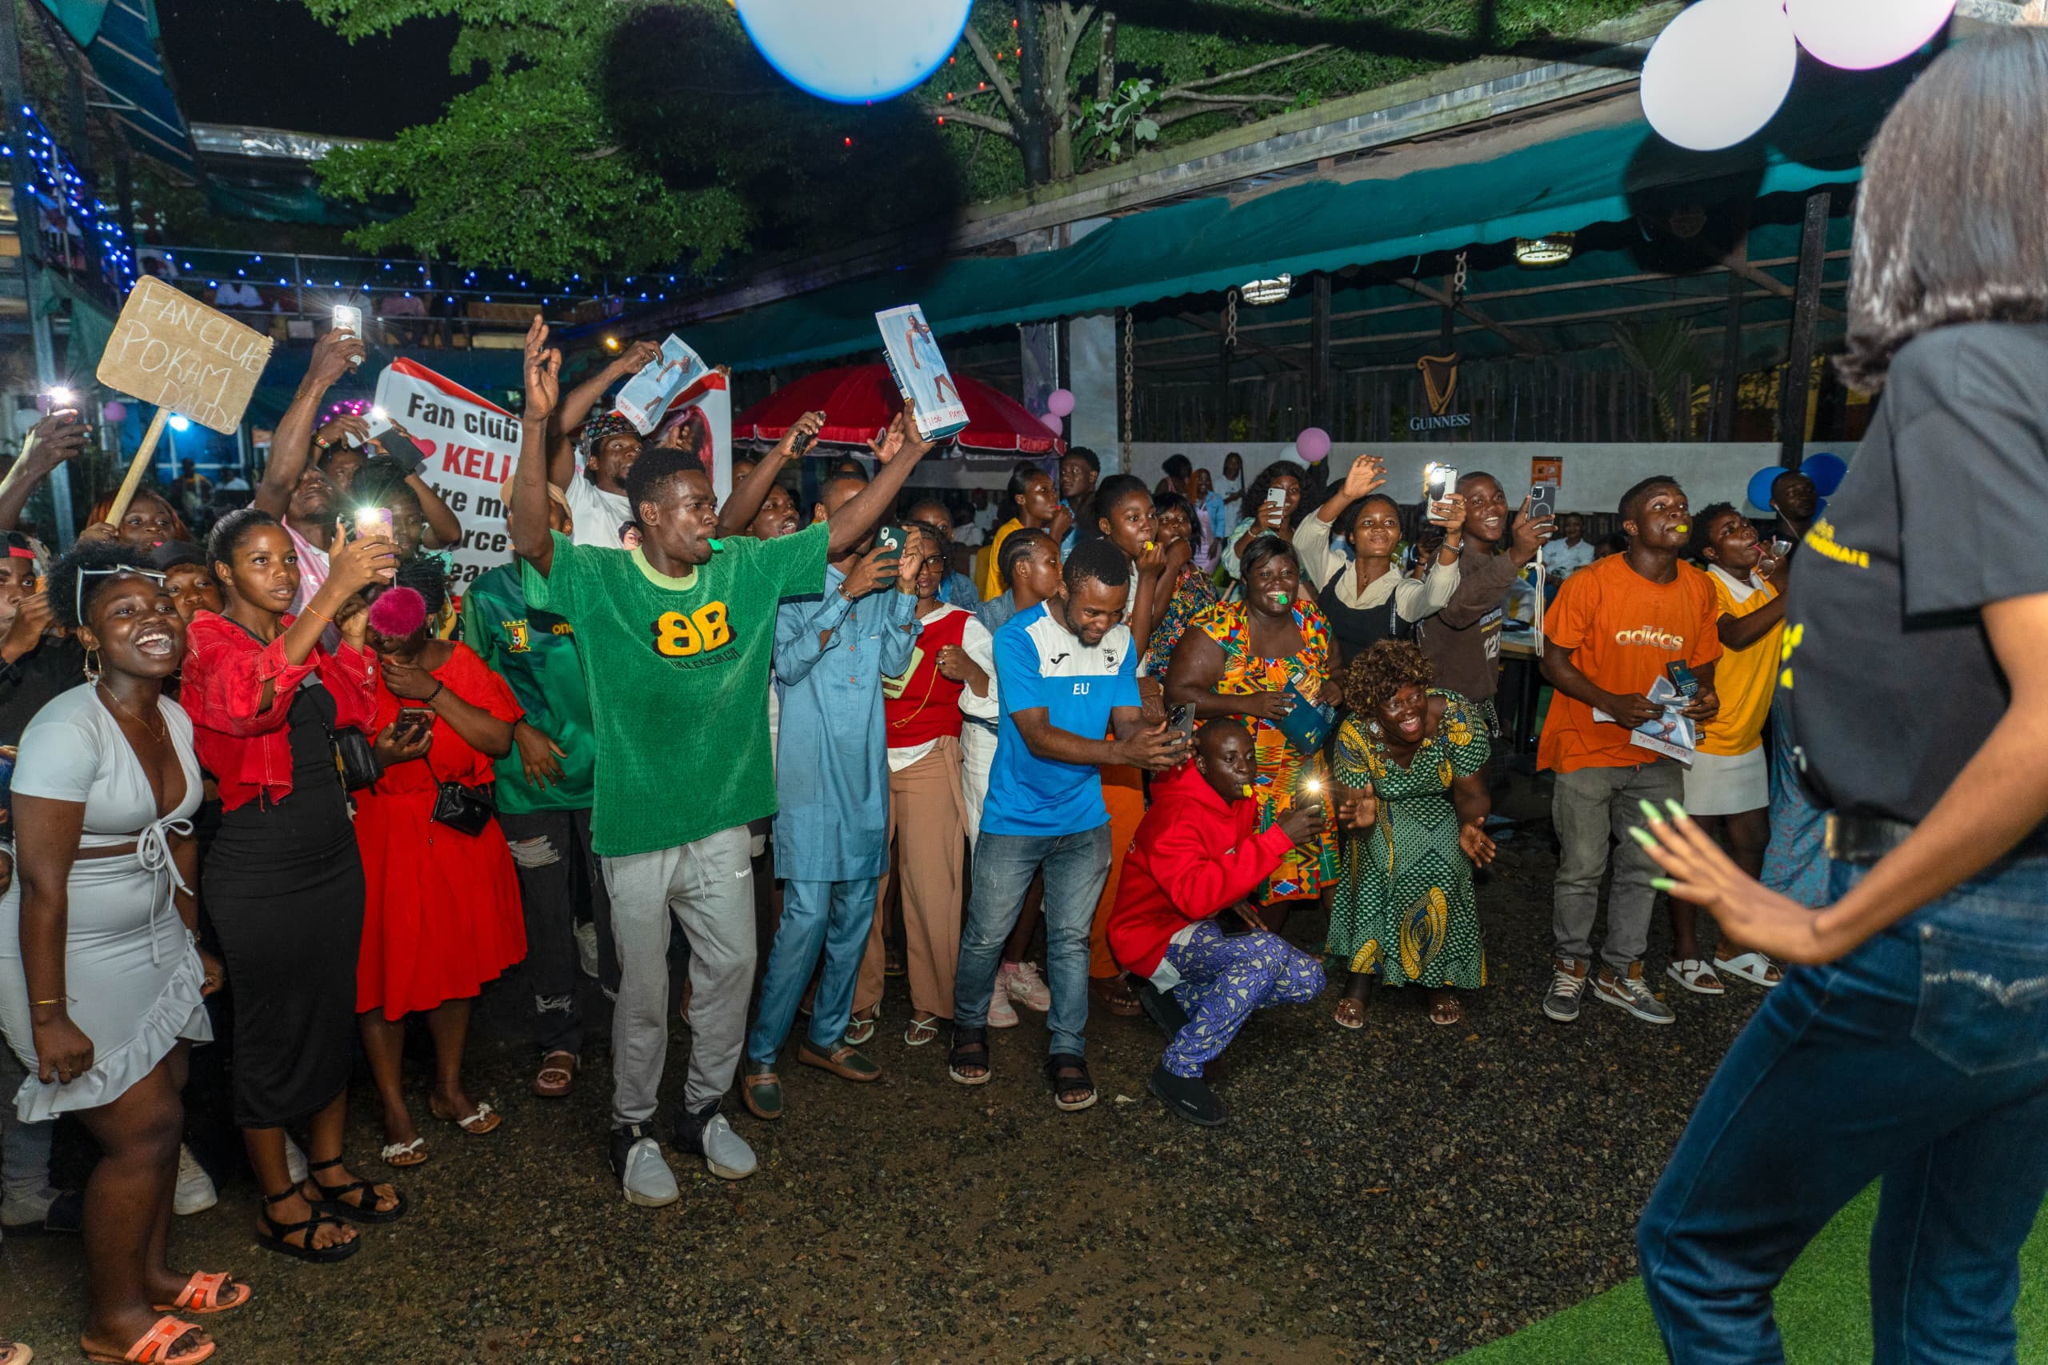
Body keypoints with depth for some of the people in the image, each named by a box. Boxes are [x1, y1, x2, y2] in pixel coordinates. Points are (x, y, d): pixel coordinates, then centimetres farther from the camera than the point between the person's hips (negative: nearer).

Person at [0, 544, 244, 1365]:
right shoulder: (68, 729, -23)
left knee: (163, 1109, 13)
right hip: (72, 957, -7)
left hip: (152, 943, 7)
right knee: (143, 1128, 1)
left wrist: (193, 943, 15)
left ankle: (152, 1275, 35)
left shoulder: (175, 718, 1)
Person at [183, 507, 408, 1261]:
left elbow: (348, 707, -2)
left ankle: (328, 1170, 33)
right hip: (259, 877, -7)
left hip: (334, 856, 7)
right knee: (272, 1031, 6)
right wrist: (331, 595, -43)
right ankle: (278, 1204, 23)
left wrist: (356, 619, -10)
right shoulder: (208, 638, -13)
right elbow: (248, 700, -36)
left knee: (334, 1015, 16)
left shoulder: (306, 633, 8)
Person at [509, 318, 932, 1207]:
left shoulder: (743, 569, 1)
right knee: (644, 991, 10)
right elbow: (530, 539, -29)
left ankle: (704, 1109, 38)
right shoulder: (599, 581, -12)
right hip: (637, 828, -4)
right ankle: (632, 1130, 32)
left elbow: (839, 535, 6)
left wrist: (905, 456, 3)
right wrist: (538, 421, -39)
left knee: (730, 969, 16)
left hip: (723, 820, 5)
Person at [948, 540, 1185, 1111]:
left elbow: (1127, 719, -1)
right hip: (1015, 819, -3)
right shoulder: (1019, 637, -18)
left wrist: (1157, 742, -25)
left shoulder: (1120, 640, -1)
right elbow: (1038, 736, -23)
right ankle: (969, 1027, 32)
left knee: (1071, 937, 10)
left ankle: (1067, 1051, 23)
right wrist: (1120, 751, -34)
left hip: (1084, 821, 4)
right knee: (986, 935, 7)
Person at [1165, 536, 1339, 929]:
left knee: (1288, 870, 12)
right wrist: (1248, 703, -27)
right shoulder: (1218, 627, -15)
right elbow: (1178, 693, -19)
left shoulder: (1311, 621, 2)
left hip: (1299, 775, 5)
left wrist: (1335, 686, -5)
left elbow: (1337, 668, 19)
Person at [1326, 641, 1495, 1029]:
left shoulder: (1454, 717, -27)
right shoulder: (1355, 734, -25)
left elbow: (1470, 793, -19)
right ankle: (1362, 978, -11)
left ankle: (1441, 979, -6)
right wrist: (1363, 815, -43)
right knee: (1381, 862, -26)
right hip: (1388, 813, 0)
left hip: (1441, 809, 0)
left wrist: (1470, 827, -40)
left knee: (1438, 865, -26)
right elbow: (1352, 800, -19)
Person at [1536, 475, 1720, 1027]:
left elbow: (1699, 663, 14)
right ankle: (1570, 966, 22)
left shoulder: (1699, 588, 3)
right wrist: (1611, 703, -23)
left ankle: (1621, 973, 28)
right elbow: (1554, 662, -10)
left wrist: (1704, 695, -9)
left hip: (1657, 754, 5)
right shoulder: (1591, 583, -13)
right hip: (1589, 749, -5)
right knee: (1582, 868, 1)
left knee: (1643, 869, 12)